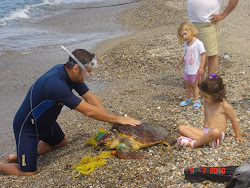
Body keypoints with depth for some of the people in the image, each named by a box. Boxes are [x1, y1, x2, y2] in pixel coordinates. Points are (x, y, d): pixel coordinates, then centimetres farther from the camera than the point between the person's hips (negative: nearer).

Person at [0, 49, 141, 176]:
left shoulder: (72, 74, -9)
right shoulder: (56, 84, -37)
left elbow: (90, 97, -3)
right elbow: (89, 111, -33)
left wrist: (113, 122, -9)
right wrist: (119, 119, -24)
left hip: (45, 122, 9)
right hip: (27, 126, -9)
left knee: (61, 143, 30)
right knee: (28, 174, -11)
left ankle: (17, 157, 32)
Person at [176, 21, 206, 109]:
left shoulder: (198, 43, -20)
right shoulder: (186, 44, 3)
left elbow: (203, 55, -18)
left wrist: (201, 67, -20)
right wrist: (180, 63, 21)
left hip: (195, 70, -7)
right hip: (187, 69, 7)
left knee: (194, 85, 4)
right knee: (188, 84, 17)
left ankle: (196, 101, 18)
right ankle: (187, 99, 31)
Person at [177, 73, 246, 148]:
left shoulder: (225, 106, -5)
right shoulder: (206, 103, 12)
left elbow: (234, 122, 3)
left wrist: (237, 136, 11)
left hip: (218, 135, -6)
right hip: (204, 132, 6)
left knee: (215, 132, -44)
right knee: (181, 128, -12)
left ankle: (193, 144, -26)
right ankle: (207, 141, -29)